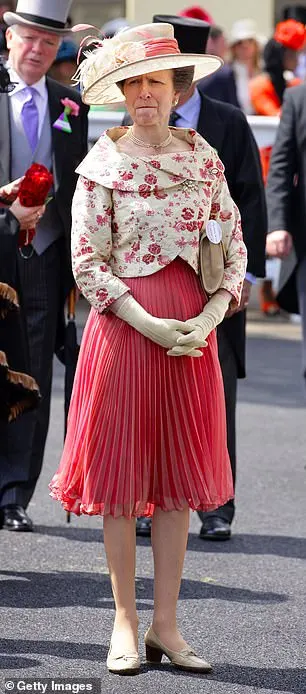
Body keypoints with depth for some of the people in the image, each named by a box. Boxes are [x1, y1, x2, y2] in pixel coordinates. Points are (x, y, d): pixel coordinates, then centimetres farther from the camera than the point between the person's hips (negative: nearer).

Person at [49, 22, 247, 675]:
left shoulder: (203, 157, 6)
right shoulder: (104, 163, -3)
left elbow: (235, 248, 8)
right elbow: (87, 263, -6)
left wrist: (208, 319, -7)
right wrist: (150, 325, -14)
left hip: (194, 330, 3)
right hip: (124, 323, -3)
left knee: (177, 478, 6)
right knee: (121, 476, 1)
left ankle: (166, 626, 13)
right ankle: (125, 622, 11)